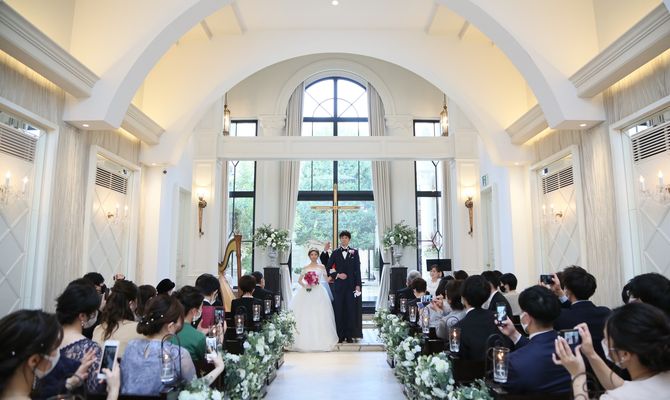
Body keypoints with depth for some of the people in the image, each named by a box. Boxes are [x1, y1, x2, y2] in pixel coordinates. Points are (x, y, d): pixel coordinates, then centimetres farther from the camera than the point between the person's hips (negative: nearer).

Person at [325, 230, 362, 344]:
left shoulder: (354, 252, 6)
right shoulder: (335, 253, 7)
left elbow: (357, 269, 3)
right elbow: (328, 268, 8)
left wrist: (358, 285, -2)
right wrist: (337, 275, -7)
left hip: (351, 285, 0)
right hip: (338, 285, 0)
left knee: (350, 310, 2)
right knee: (339, 311, 2)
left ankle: (349, 336, 11)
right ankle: (340, 336, 10)